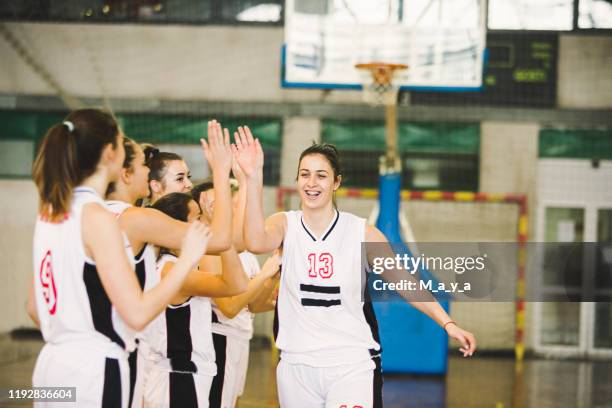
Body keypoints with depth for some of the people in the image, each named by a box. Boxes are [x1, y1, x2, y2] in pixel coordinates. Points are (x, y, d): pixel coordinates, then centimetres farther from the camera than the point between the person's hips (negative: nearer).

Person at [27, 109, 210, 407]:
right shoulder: (96, 216, -15)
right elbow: (137, 313, -19)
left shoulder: (49, 211, 9)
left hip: (52, 363, 8)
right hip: (92, 370, -8)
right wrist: (187, 259, -10)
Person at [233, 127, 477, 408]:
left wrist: (448, 324, -6)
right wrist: (254, 178, -35)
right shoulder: (285, 225, -1)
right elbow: (256, 243, -24)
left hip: (352, 366, -2)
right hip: (297, 366, 2)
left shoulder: (362, 233, -2)